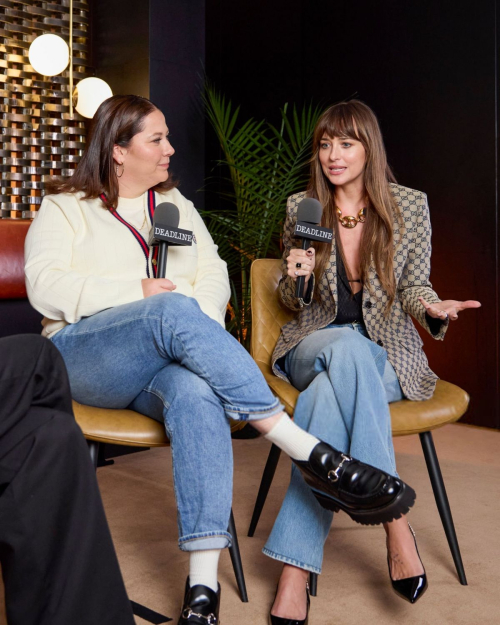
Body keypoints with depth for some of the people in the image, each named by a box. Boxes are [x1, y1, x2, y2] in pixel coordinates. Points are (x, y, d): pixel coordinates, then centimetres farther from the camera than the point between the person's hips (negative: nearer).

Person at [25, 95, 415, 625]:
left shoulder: (176, 204, 25)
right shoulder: (65, 208, 13)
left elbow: (214, 274, 14)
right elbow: (45, 286, -4)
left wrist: (199, 331, -8)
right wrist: (140, 293, -13)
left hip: (168, 359, 3)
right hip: (86, 358, -2)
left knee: (196, 393, -37)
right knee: (175, 311, -36)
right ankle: (314, 455, -40)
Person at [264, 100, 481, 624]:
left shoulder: (410, 206, 2)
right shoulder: (301, 208, 5)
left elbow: (412, 288, 5)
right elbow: (291, 303, 12)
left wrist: (433, 308, -19)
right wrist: (295, 279, -13)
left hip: (386, 357, -1)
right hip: (313, 347, 1)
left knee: (327, 390, -37)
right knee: (346, 345, -38)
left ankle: (295, 571, -36)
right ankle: (394, 520, -35)